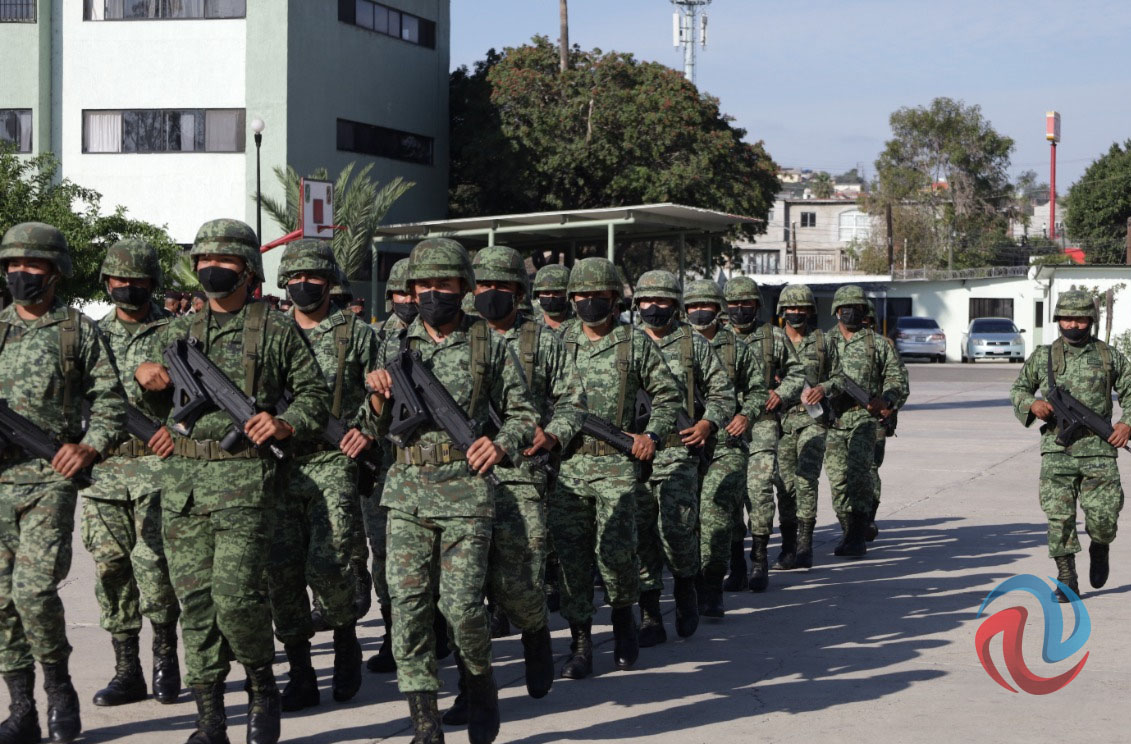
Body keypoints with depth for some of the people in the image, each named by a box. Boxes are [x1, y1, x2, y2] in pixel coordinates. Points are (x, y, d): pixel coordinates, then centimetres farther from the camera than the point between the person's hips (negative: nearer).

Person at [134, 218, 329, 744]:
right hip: (181, 478, 4)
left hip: (244, 480, -4)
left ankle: (262, 690, 9)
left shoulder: (275, 330, 5)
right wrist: (146, 382, 1)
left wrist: (284, 424, -11)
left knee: (236, 593, -15)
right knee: (195, 599, 3)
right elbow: (152, 408, 23)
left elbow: (315, 394, 8)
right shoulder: (176, 333, 17)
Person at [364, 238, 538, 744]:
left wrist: (502, 443, -10)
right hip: (407, 492, 3)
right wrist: (378, 393, -3)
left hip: (465, 492, -3)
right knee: (408, 605, -3)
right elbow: (383, 425, 17)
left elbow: (522, 412, 9)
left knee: (462, 604, -9)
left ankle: (479, 681, 22)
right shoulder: (398, 347, 12)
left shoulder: (490, 346, 4)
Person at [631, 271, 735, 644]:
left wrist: (707, 424, -7)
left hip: (678, 452, -2)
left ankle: (686, 589, 15)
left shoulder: (695, 345, 7)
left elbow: (723, 392, 10)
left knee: (676, 529, -14)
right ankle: (650, 619, 9)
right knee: (640, 536, 1)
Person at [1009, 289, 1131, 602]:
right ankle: (1067, 583, 3)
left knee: (1103, 517, -2)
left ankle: (1100, 550, 33)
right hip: (1057, 450, 0)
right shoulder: (1043, 357, 7)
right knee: (1059, 517, -5)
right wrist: (1032, 404, -5)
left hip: (1098, 450, 0)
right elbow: (1018, 389, 17)